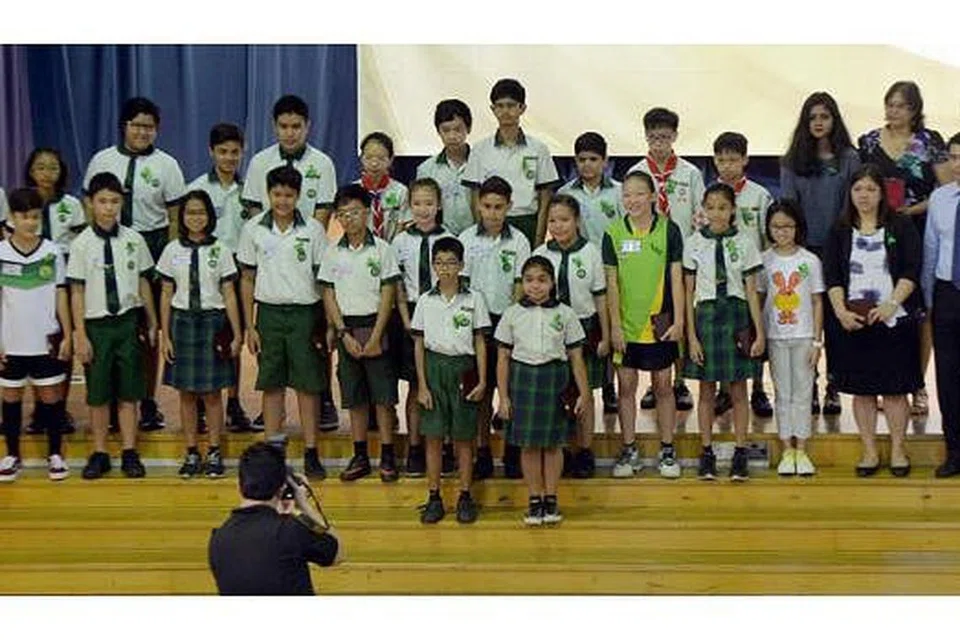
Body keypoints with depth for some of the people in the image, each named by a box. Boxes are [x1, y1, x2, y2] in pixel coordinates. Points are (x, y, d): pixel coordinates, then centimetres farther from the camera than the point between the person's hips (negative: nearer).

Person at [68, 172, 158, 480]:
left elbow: (143, 283, 8)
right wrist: (80, 335, -6)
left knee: (129, 391, 7)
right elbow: (77, 292, -4)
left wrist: (152, 324, 11)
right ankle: (99, 454, 18)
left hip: (129, 320, 2)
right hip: (97, 324, -1)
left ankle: (130, 453, 15)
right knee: (98, 393, 7)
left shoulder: (134, 240, 0)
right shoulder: (82, 244, -5)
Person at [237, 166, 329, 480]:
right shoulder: (253, 229, 2)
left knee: (308, 384, 0)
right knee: (272, 385, 6)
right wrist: (249, 326, 2)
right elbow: (247, 279, 6)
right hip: (269, 312, 1)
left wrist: (325, 324, -2)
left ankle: (311, 453, 7)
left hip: (305, 312, -1)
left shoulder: (313, 229, -1)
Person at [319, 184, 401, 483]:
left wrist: (375, 337, -10)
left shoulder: (382, 249, -3)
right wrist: (344, 334, -6)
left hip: (375, 326, -2)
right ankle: (360, 456, 15)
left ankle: (387, 456, 6)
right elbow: (329, 296, 4)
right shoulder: (333, 253, 5)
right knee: (355, 397, 7)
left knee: (383, 395, -1)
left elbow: (387, 295, -5)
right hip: (346, 330, 2)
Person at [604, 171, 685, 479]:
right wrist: (615, 324, -4)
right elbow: (611, 282, 0)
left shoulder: (668, 230, -3)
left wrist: (679, 320, -6)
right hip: (625, 324, 1)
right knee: (626, 385, 7)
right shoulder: (614, 233, -1)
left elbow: (676, 277, -1)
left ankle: (668, 450, 17)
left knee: (663, 385, 7)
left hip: (659, 322, -1)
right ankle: (629, 451, 18)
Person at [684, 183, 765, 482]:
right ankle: (707, 453, 14)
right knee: (706, 390, 6)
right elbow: (688, 292, 1)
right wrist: (691, 336, -4)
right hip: (706, 315, 0)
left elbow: (751, 291, 2)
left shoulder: (744, 243, 0)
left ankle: (740, 454, 12)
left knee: (738, 390, 5)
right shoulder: (694, 243, 1)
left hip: (737, 315, 0)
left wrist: (759, 333, -2)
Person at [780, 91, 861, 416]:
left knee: (834, 316, 4)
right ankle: (807, 386, 10)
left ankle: (833, 386, 12)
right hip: (804, 248, 1)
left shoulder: (849, 159, 2)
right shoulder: (793, 161, 6)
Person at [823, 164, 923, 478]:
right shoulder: (840, 232, 8)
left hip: (895, 321, -2)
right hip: (854, 322, 2)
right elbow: (832, 277, 2)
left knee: (895, 388, 2)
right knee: (862, 389, 5)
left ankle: (898, 450, 13)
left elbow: (911, 272, -4)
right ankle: (869, 452, 14)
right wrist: (841, 311, -12)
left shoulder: (901, 227, 3)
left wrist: (891, 305, -16)